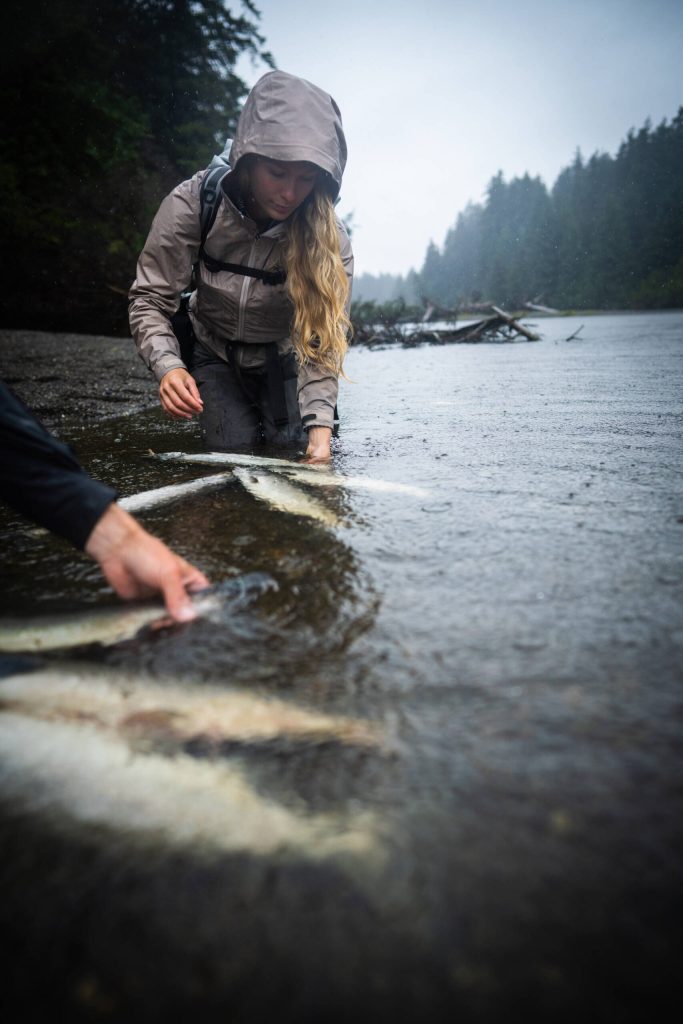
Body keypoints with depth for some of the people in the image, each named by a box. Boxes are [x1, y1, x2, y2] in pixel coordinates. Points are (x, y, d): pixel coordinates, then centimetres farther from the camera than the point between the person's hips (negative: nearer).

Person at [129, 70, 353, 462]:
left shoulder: (330, 238, -26)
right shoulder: (191, 204, -26)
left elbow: (323, 339, -27)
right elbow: (151, 300, -20)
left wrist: (320, 426, -40)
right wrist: (168, 366, -39)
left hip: (283, 357, 0)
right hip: (215, 354, 0)